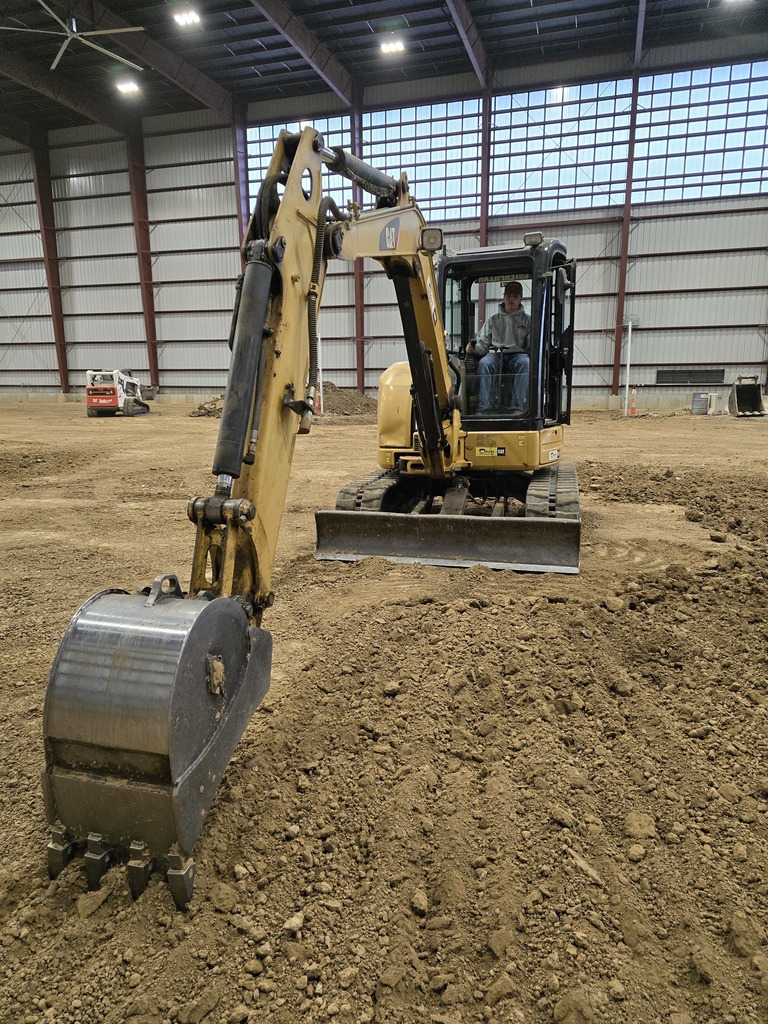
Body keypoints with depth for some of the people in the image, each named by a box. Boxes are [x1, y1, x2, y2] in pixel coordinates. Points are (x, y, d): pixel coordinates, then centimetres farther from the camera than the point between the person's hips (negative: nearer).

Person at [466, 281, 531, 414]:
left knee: (525, 362, -37)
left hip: (517, 355, -1)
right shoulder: (493, 320, 22)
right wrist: (474, 348, -7)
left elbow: (532, 345, 10)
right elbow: (482, 343, 16)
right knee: (483, 363, -34)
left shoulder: (527, 320, 18)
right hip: (496, 355, 1)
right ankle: (483, 408, -40)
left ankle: (518, 408, -42)